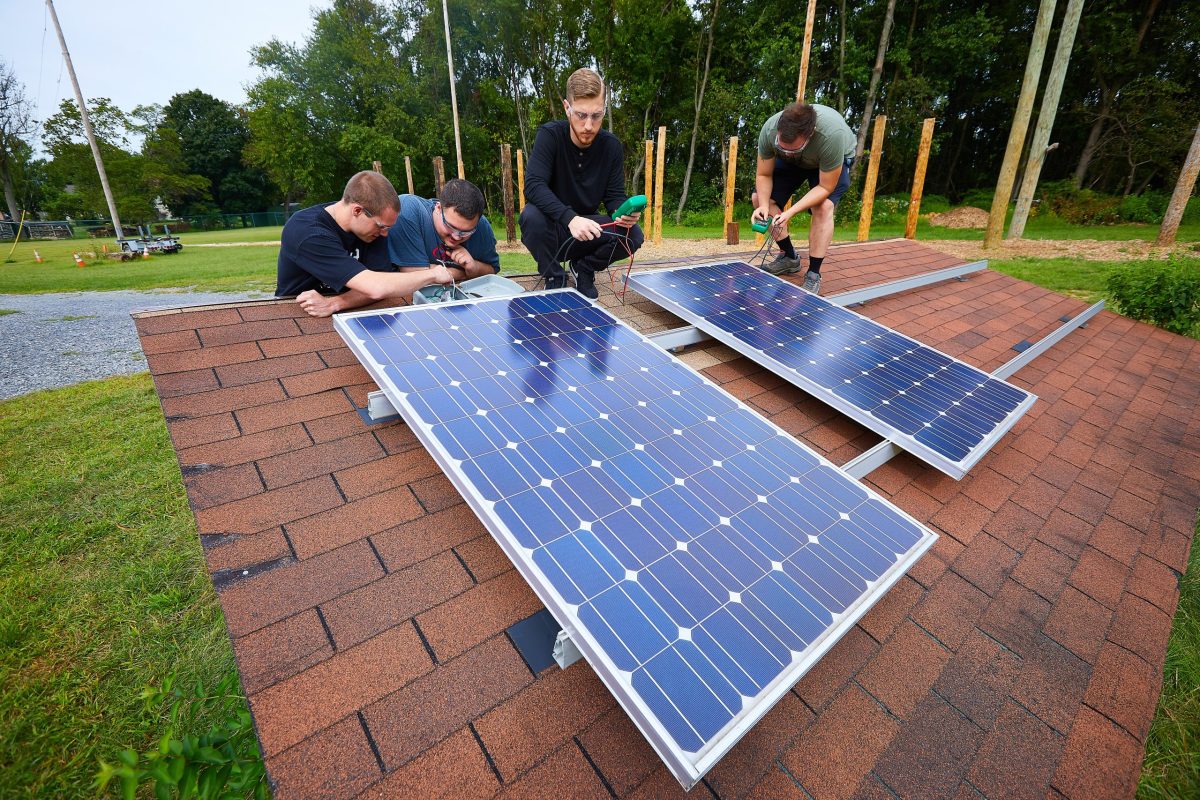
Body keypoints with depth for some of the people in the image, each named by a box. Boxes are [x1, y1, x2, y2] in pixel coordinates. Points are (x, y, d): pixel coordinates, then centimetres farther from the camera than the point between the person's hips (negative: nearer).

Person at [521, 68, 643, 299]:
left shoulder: (611, 145, -5)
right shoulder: (550, 135, -15)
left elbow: (615, 196, -4)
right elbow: (533, 185, -27)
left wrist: (625, 211, -29)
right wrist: (570, 218, -43)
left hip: (587, 229, 2)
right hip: (551, 229, -2)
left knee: (633, 235, -22)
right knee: (531, 217, -35)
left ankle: (584, 269, 7)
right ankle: (554, 276, -5)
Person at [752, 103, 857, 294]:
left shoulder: (832, 135, -43)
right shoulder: (769, 130, -33)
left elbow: (825, 187, -33)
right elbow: (763, 175, -18)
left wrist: (790, 212, -44)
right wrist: (763, 205, -36)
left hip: (836, 159, -4)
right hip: (791, 163, 4)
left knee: (823, 207, -28)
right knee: (760, 198, -9)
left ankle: (814, 274, -15)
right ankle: (789, 257, 7)